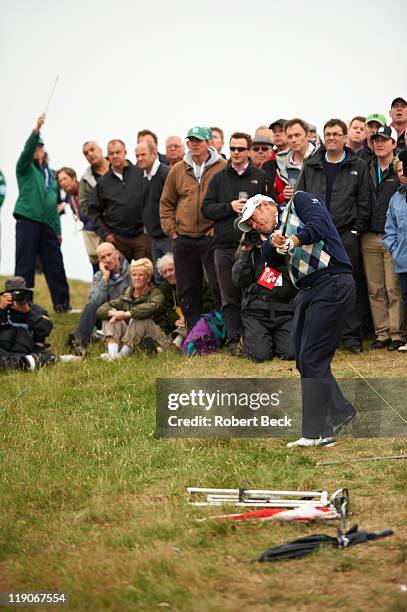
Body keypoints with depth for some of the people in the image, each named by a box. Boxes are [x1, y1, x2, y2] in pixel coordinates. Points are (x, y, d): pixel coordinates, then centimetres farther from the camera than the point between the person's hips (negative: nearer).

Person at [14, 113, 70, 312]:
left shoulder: (50, 174, 20)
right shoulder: (26, 169, 6)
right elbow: (27, 150, -16)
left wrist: (58, 229, 17)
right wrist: (36, 130, -30)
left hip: (47, 225, 5)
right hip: (28, 222, -5)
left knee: (55, 266, 4)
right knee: (25, 267, -4)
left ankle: (62, 303, 12)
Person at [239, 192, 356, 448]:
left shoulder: (301, 200, 4)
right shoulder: (277, 231, 22)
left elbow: (319, 225, -15)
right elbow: (269, 256, 2)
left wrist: (294, 240, -28)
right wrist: (274, 242, -18)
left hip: (333, 285, -9)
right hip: (307, 292, 9)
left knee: (312, 360, -11)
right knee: (304, 360, 11)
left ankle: (318, 433, -10)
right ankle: (340, 412, 28)